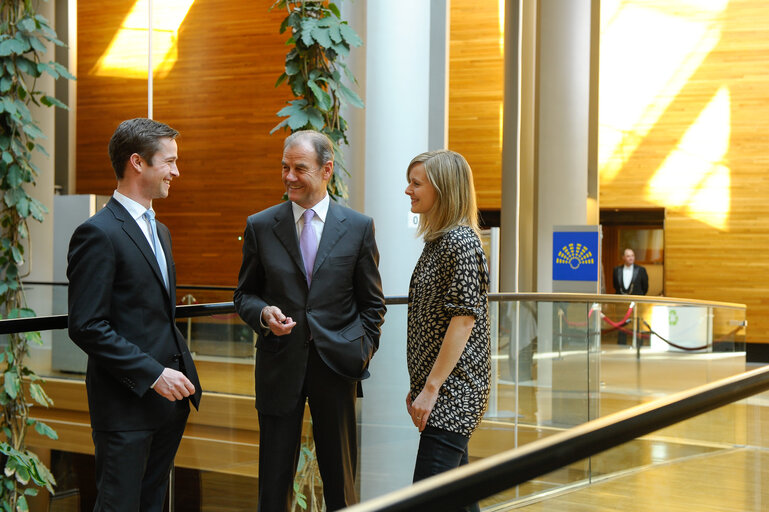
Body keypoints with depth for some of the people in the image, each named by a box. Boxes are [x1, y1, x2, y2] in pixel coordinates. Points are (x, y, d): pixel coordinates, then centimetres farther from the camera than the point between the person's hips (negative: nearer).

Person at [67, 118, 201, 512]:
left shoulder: (158, 231, 17)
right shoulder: (98, 233, -14)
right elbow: (86, 327, -19)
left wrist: (181, 374, 12)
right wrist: (152, 375, -20)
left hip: (169, 398, 9)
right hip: (126, 405, -9)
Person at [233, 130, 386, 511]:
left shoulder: (359, 227, 3)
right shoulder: (260, 226, 4)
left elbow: (372, 304, 8)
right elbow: (244, 294, 10)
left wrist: (362, 355, 1)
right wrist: (263, 313, -11)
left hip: (336, 365, 0)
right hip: (280, 365, 1)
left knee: (340, 480, 8)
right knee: (274, 479, 5)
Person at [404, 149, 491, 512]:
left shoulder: (461, 241, -13)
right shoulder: (436, 241, 16)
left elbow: (464, 319, -19)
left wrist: (431, 388, -18)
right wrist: (419, 386, 17)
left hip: (453, 390, -10)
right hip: (442, 391, 10)